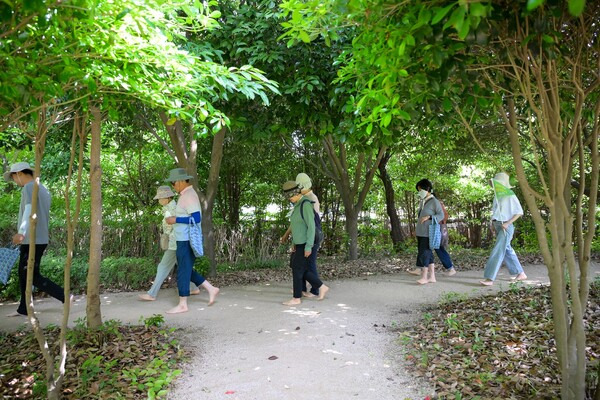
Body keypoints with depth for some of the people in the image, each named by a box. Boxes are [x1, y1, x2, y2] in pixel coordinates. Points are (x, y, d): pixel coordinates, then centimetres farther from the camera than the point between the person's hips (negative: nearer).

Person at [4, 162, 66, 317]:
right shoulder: (43, 189, 18)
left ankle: (66, 296, -9)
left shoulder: (29, 187, -9)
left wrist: (21, 232, -38)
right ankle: (23, 309, 21)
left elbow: (29, 210, -26)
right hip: (40, 239, 9)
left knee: (34, 277, -6)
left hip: (32, 241, -9)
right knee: (24, 275, 15)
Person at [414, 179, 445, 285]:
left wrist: (428, 217, -23)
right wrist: (417, 230, 20)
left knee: (424, 253, -9)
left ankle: (424, 277, -4)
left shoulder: (434, 201, -8)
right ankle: (432, 277, 13)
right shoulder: (423, 202, 14)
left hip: (428, 232, -7)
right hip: (420, 232, 8)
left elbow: (441, 215, -9)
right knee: (428, 254, 8)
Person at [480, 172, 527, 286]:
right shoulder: (497, 195, 12)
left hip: (506, 227, -8)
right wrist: (493, 224, 9)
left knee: (498, 252, -13)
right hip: (498, 226, 8)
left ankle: (489, 278, -17)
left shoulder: (511, 196, -10)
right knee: (507, 251, 15)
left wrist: (507, 223, -18)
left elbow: (519, 212, -10)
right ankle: (521, 273, 28)